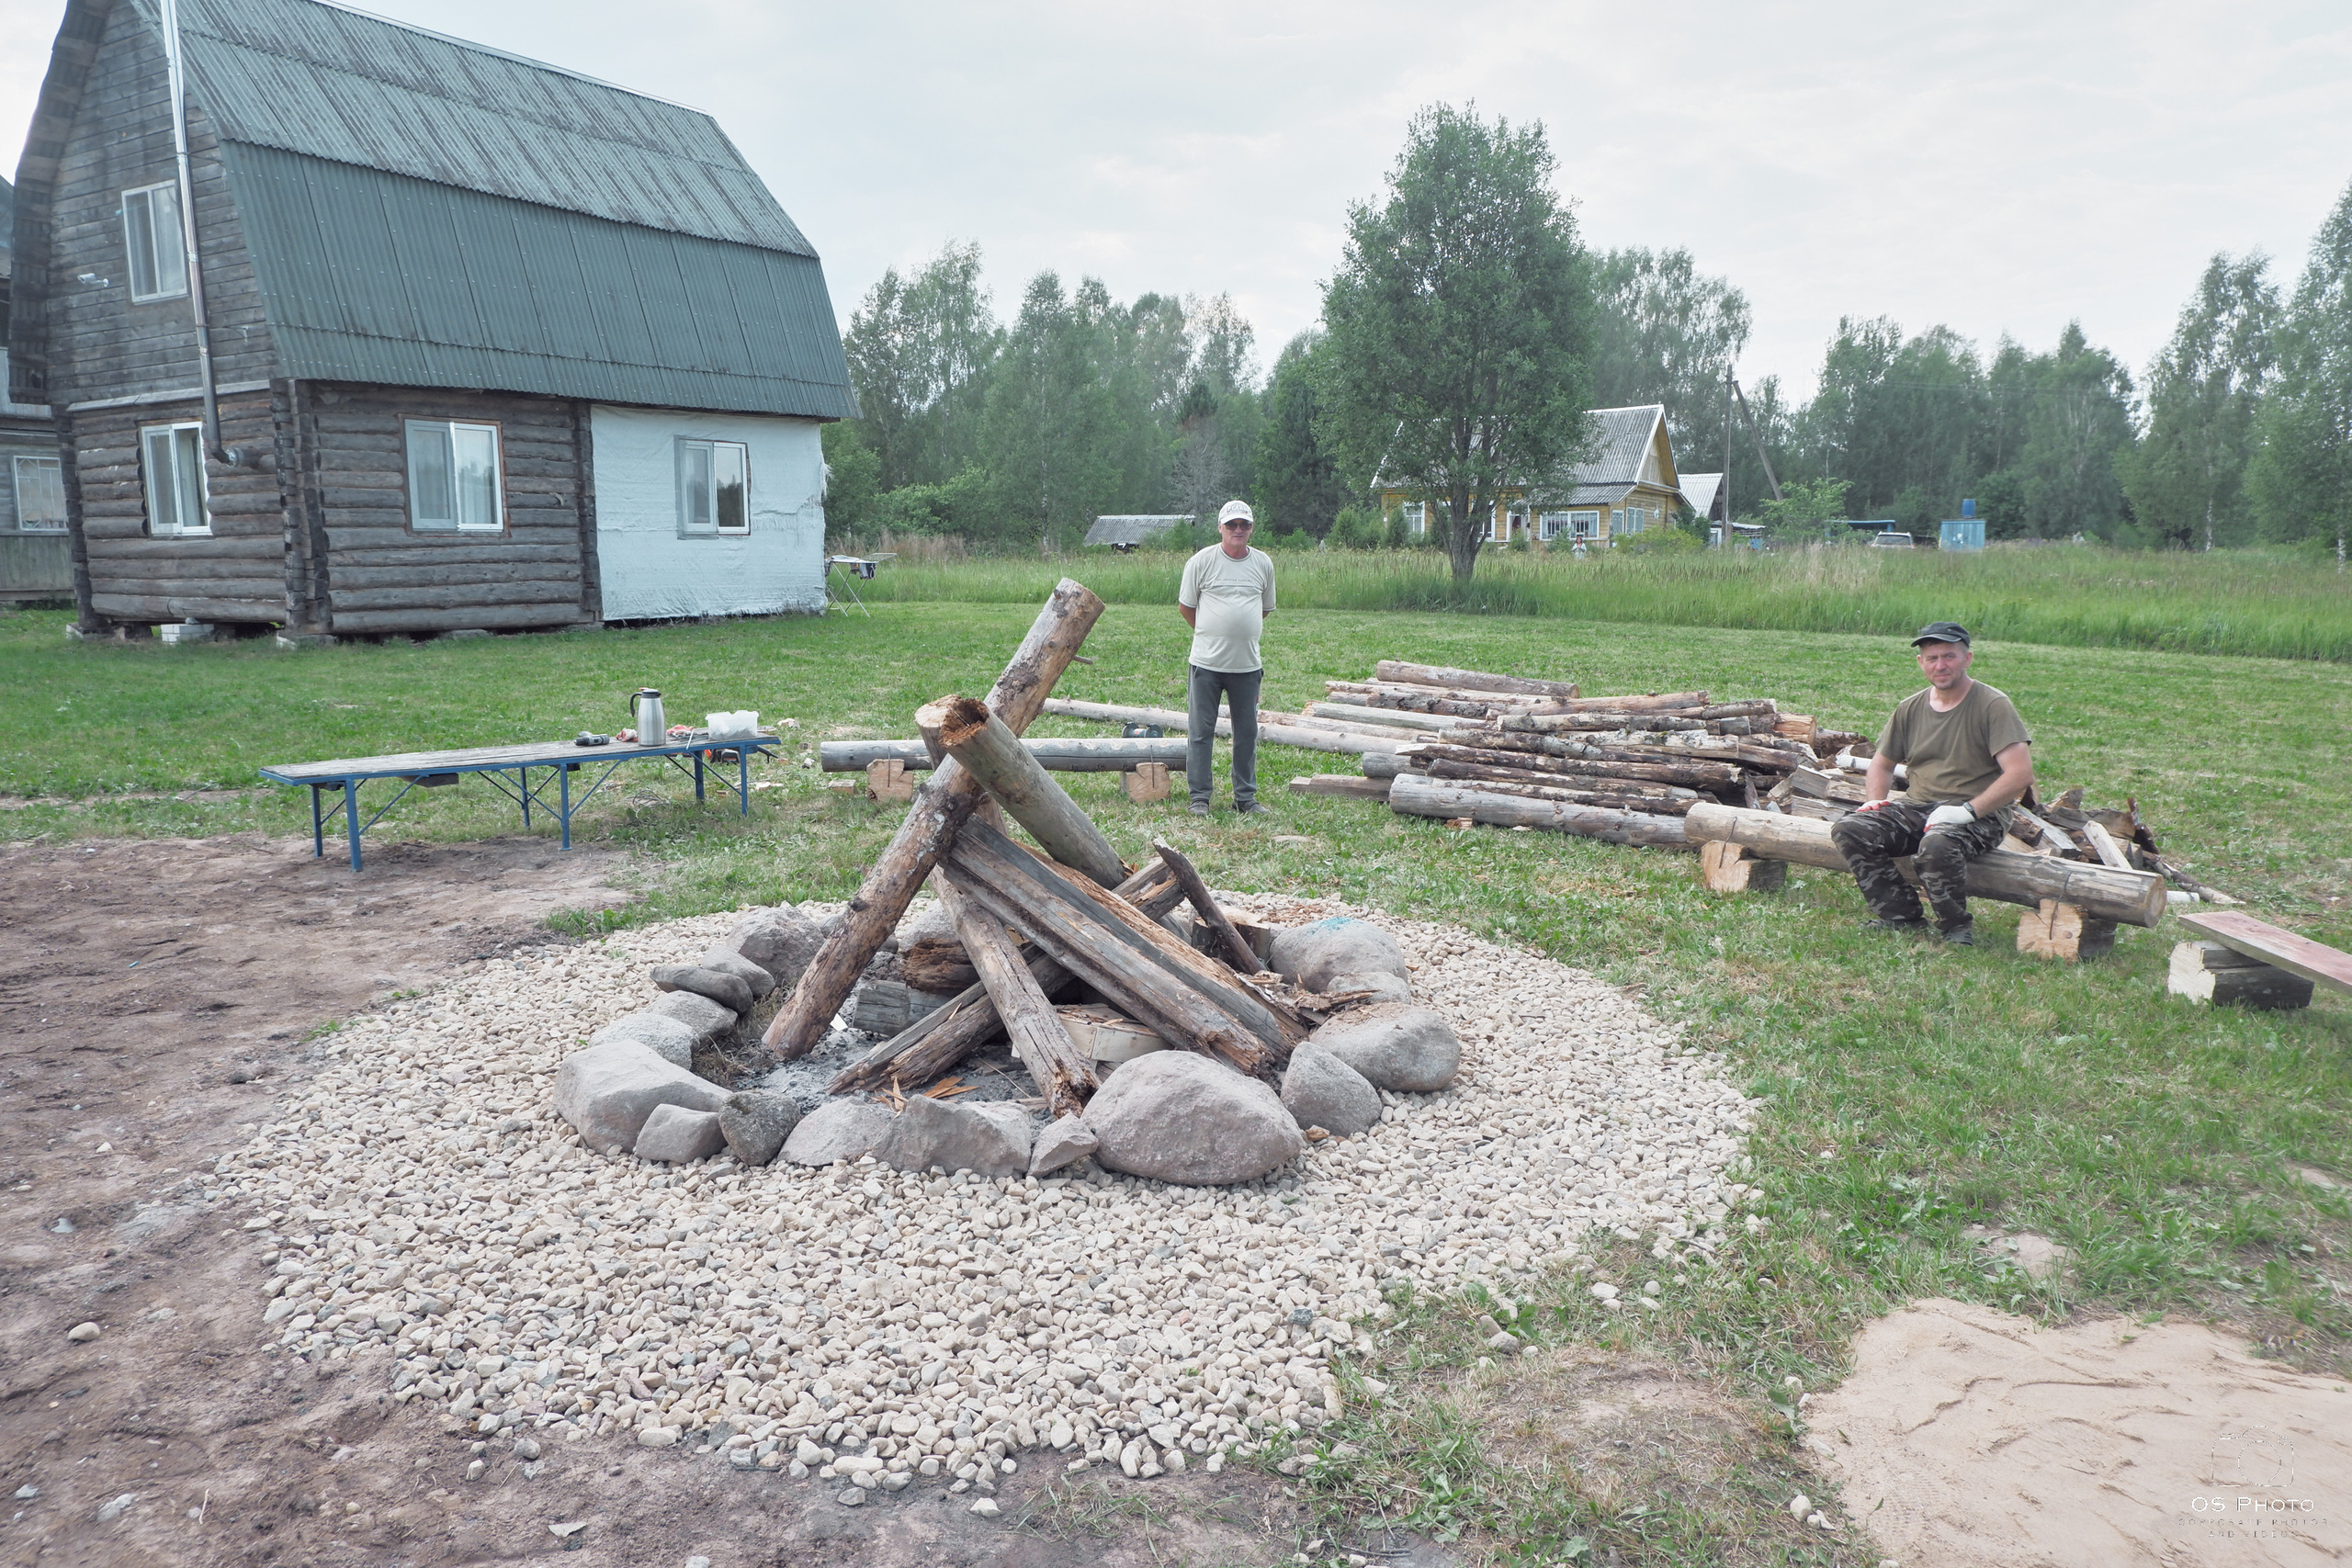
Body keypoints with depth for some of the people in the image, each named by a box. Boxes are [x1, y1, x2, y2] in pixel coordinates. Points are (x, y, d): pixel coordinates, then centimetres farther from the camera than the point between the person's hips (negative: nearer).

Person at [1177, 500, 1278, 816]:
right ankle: (1199, 797, 10)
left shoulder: (1263, 563, 8)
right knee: (1200, 732, 1)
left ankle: (1246, 796, 20)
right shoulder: (1201, 561, -2)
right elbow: (1185, 606, 7)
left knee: (1247, 733, 9)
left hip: (1248, 663, 3)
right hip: (1207, 662, -3)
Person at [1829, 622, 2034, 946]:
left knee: (1937, 845, -39)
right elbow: (1882, 763, 25)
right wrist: (1875, 800, 4)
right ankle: (1902, 916, -5)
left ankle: (1955, 927, -11)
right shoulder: (1910, 708, 11)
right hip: (1915, 808, 6)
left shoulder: (1993, 706, -6)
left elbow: (2021, 774, -16)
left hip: (1978, 816, -6)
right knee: (1848, 831, -16)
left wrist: (1968, 810, -24)